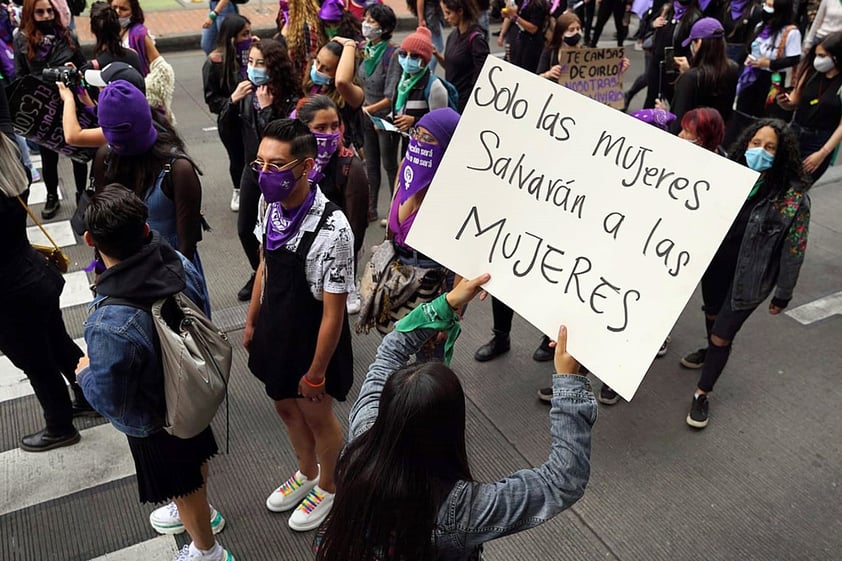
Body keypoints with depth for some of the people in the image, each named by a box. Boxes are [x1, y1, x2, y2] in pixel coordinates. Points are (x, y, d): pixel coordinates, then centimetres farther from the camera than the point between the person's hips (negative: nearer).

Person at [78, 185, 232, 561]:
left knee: (182, 484, 22)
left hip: (154, 420, -6)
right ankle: (200, 512, 64)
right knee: (194, 457, 33)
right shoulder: (179, 264, -24)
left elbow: (111, 402, -27)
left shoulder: (110, 325, -41)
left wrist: (84, 373, -7)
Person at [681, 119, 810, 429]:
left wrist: (783, 294, -6)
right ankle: (712, 352, 60)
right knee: (712, 314, 28)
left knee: (722, 335, 4)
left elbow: (793, 249, -12)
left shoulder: (792, 197, -20)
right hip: (714, 262, 5)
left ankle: (702, 394, 24)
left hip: (749, 277, -4)